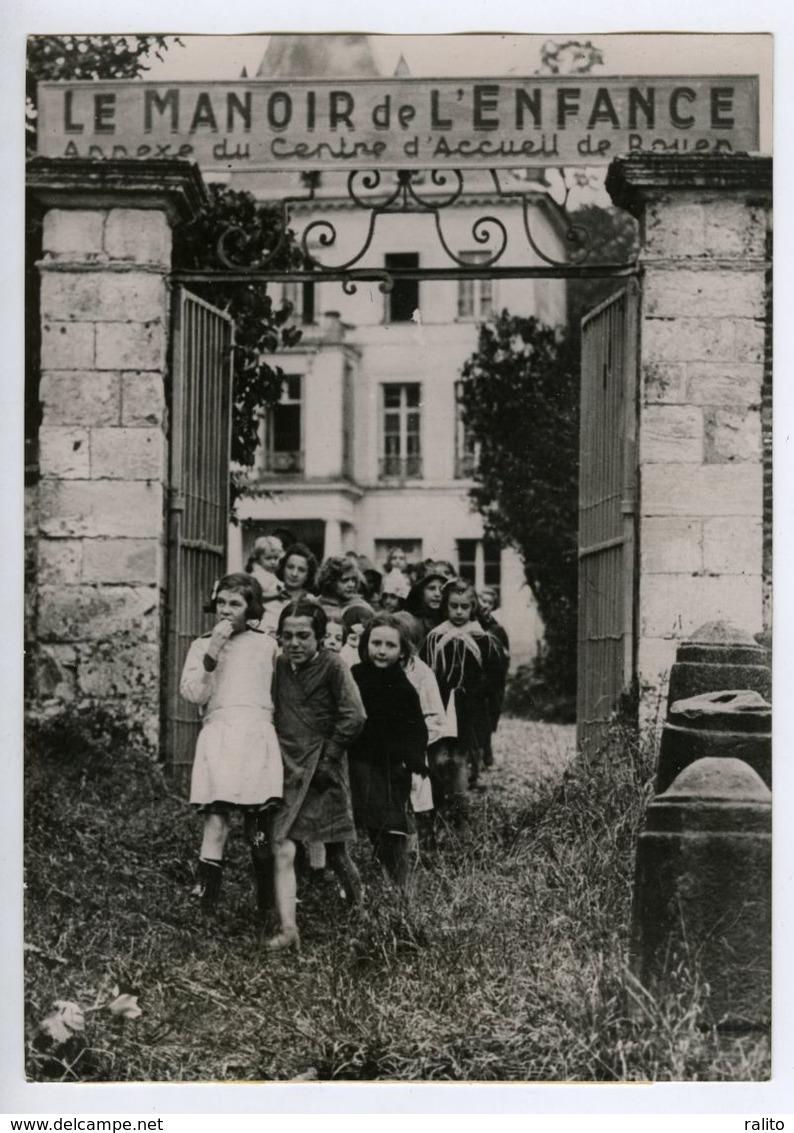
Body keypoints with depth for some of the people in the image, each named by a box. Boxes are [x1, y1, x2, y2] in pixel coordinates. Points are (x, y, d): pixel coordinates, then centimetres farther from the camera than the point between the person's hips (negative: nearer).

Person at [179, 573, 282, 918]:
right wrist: (213, 651, -7)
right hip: (217, 737, -1)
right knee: (216, 823, -13)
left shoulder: (266, 646, 15)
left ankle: (267, 904, 10)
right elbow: (193, 694, 0)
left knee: (261, 830, 0)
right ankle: (206, 907, -12)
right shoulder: (202, 645, 13)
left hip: (258, 737, 1)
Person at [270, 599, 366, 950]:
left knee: (336, 853, 9)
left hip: (321, 770, -4)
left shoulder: (333, 666, -8)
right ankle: (288, 929, -13)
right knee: (283, 851, -10)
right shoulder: (278, 666, 7)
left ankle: (359, 907, 36)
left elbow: (353, 717, -14)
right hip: (286, 768, 4)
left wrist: (327, 760, -11)